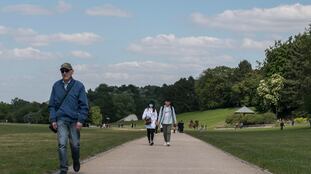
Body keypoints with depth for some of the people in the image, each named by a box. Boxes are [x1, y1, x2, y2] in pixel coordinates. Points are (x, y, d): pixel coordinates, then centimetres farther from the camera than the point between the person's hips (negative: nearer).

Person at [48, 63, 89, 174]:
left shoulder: (78, 86, 2)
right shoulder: (56, 86, 9)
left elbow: (84, 105, 0)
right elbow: (52, 104, 11)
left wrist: (81, 120, -8)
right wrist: (53, 119, 1)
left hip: (74, 120, -1)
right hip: (61, 120, 1)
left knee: (75, 144, 6)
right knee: (62, 145, -8)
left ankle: (76, 161, 34)